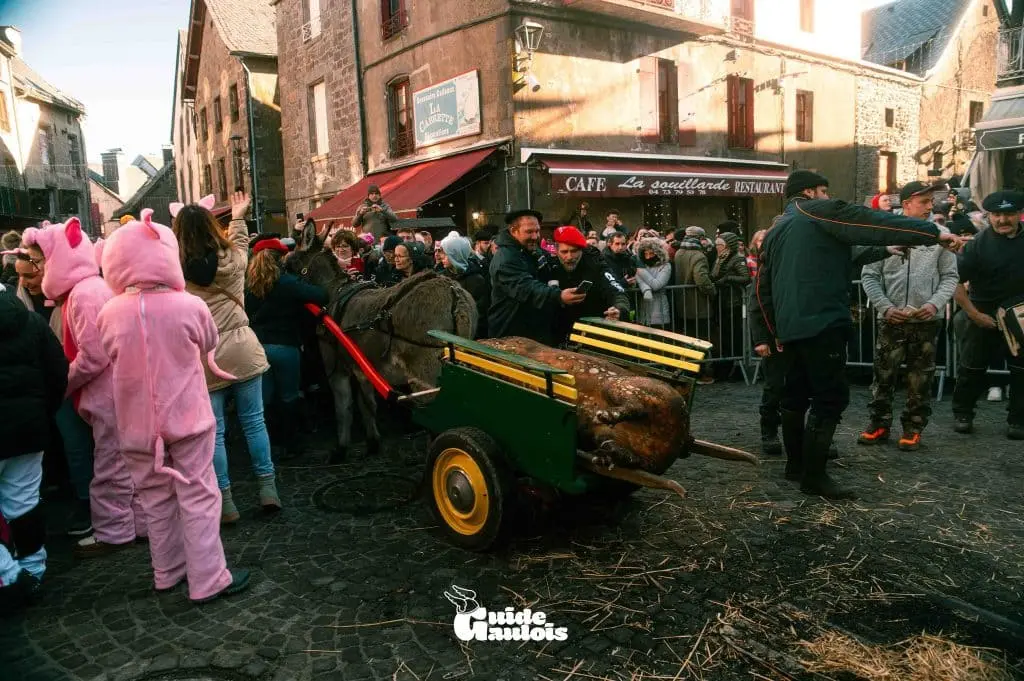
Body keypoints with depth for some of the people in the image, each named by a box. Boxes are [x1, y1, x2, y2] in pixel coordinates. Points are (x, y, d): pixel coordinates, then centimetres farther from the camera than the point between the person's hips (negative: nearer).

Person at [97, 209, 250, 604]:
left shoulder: (109, 315, -8)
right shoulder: (190, 306, -14)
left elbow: (110, 359, 8)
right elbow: (209, 344, 4)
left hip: (138, 423, 3)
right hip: (187, 417, -3)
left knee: (156, 499, 17)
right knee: (198, 497, 4)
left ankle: (168, 572, 30)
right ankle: (208, 580, 8)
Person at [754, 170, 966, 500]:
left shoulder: (775, 232, 21)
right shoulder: (818, 212, 0)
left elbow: (763, 288, 22)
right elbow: (873, 222, -10)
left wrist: (776, 331, 27)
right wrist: (934, 232, -9)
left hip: (790, 326, 9)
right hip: (821, 323, -8)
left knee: (796, 394, 17)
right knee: (830, 397, -5)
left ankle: (796, 463, 26)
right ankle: (814, 476, -4)